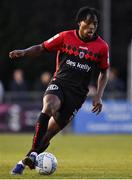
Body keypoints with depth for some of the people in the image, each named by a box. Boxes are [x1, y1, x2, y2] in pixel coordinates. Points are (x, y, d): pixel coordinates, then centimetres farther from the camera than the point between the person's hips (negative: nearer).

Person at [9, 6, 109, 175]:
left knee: (51, 131, -3)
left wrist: (98, 96, 3)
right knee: (49, 106, -34)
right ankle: (33, 152, -33)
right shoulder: (65, 37, -1)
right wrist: (23, 52, -12)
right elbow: (41, 48, 7)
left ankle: (26, 160, 11)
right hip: (59, 83, -1)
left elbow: (104, 72, 14)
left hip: (78, 93, 1)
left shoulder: (102, 47, 1)